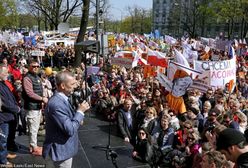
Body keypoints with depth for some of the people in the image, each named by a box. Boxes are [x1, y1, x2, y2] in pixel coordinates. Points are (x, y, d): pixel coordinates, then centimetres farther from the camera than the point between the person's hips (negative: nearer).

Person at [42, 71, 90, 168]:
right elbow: (70, 130, -29)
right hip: (61, 150, -10)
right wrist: (80, 111, -20)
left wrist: (80, 111, -1)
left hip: (65, 147, 10)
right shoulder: (56, 104, -28)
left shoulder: (61, 98, 4)